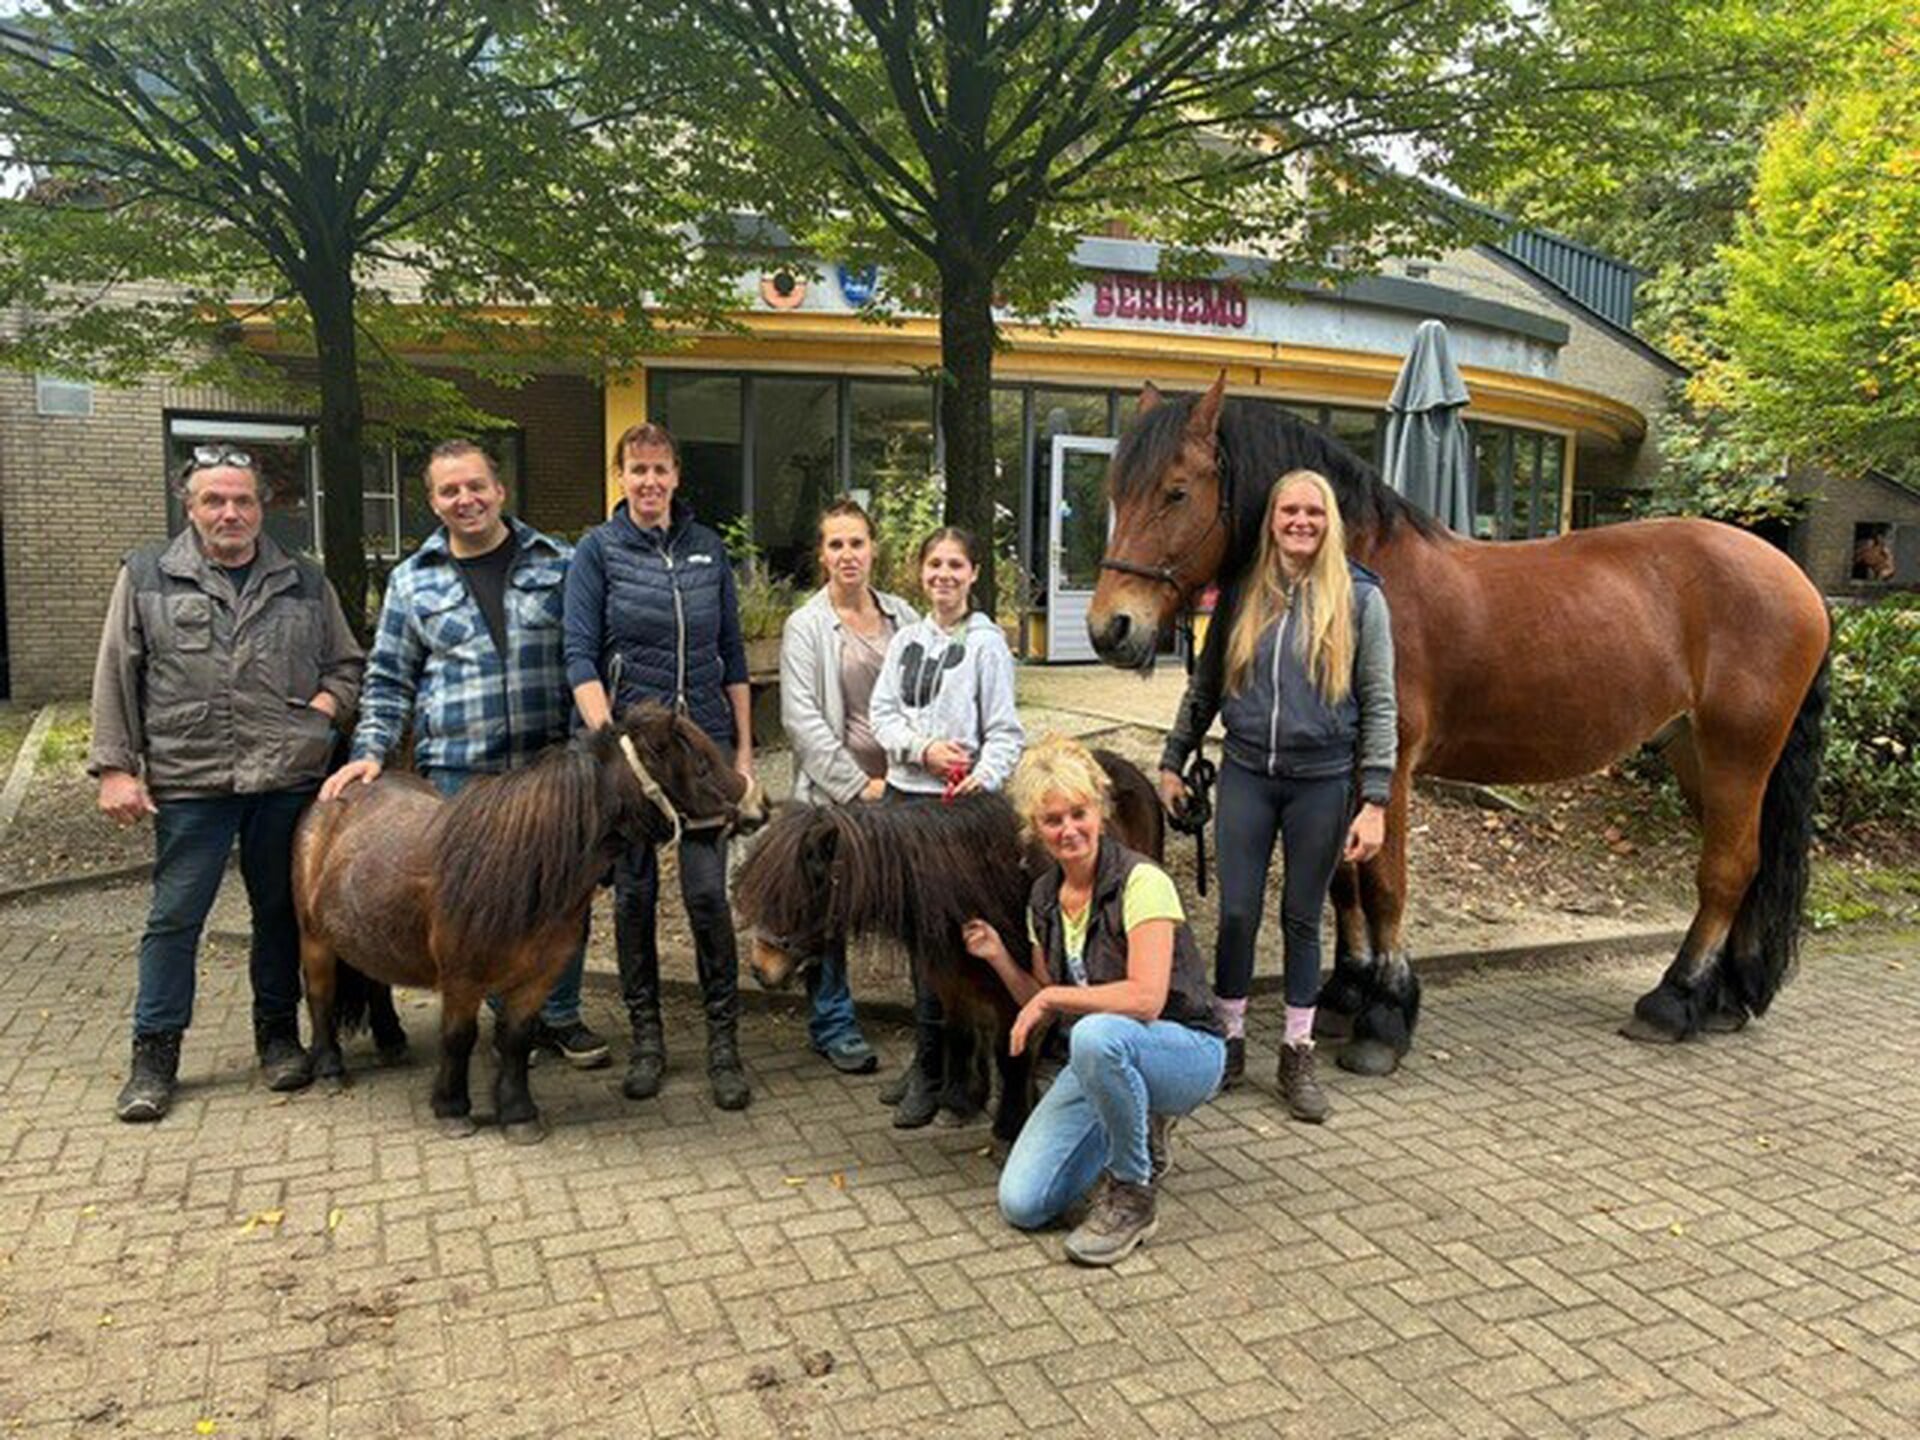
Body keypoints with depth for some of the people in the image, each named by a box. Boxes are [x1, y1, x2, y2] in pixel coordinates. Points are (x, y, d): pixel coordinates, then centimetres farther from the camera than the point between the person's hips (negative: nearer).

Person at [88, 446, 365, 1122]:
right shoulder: (147, 576, 4)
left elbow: (346, 663, 17)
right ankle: (154, 1054, 17)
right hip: (187, 784, -1)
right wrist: (114, 767, -3)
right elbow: (115, 678, 3)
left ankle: (278, 1032, 26)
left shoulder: (304, 581, 9)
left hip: (287, 780, 1)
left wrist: (327, 702, -4)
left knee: (281, 911, 10)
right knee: (173, 918, 4)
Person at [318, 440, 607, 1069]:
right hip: (458, 773, 0)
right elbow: (389, 680, 11)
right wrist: (371, 751, 0)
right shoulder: (413, 581, 8)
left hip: (551, 764, 0)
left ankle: (562, 1014, 22)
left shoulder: (556, 563, 6)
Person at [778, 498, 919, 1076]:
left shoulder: (902, 617, 9)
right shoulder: (806, 626, -3)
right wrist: (858, 785, -12)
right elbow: (802, 719, -9)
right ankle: (832, 1023, 20)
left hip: (899, 786, 3)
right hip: (834, 793, -3)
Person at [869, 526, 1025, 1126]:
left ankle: (931, 1071, 4)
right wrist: (923, 747, -11)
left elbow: (1005, 732, -7)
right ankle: (934, 1062, 23)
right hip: (904, 795, 5)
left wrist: (985, 776, -25)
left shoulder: (986, 644, -3)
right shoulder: (906, 640, 12)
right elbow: (881, 713, 6)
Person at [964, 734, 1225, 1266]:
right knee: (1022, 1204, -8)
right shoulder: (1044, 897, 3)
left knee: (1097, 1034, -40)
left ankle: (1132, 1196, -15)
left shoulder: (1141, 882, -19)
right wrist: (999, 958, -5)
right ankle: (1141, 1135, 19)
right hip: (1101, 1061, 7)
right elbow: (1044, 1007, 10)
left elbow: (1146, 998, -30)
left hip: (1187, 1052, -6)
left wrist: (1053, 997, -20)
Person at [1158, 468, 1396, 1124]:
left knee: (1303, 919, 10)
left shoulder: (1359, 598, -2)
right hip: (1246, 775, 2)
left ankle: (1297, 1057, 24)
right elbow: (1203, 688, 12)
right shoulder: (1244, 595, 4)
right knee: (1236, 914, 5)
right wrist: (1172, 762, 10)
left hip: (1322, 782, -1)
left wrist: (1375, 801, -10)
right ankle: (1229, 1042, 24)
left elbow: (1379, 706, -4)